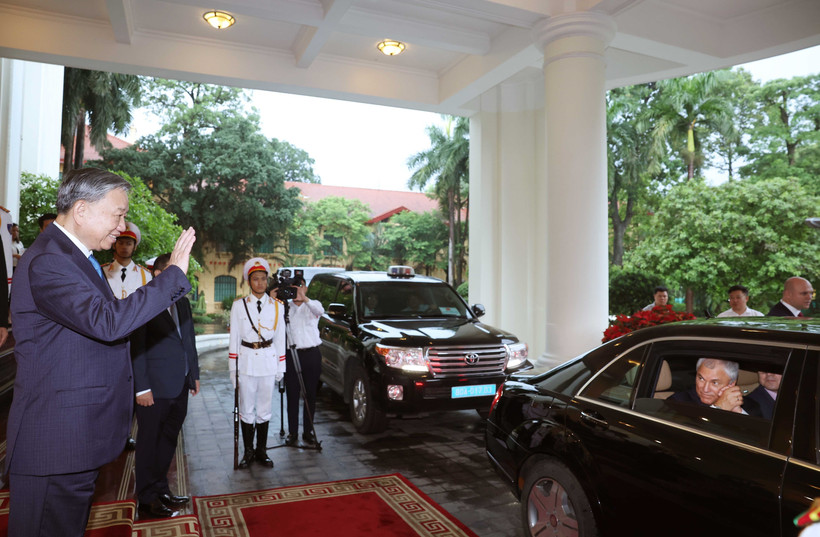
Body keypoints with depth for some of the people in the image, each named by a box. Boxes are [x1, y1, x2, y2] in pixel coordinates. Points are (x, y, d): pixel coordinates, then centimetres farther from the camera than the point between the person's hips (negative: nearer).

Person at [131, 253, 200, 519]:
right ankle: (147, 497, 22)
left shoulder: (183, 303, 11)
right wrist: (141, 387, -15)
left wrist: (194, 375, 15)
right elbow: (136, 348, -13)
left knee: (168, 440, 17)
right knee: (150, 442, 8)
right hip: (155, 388, -7)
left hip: (180, 387, 7)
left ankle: (160, 489, 32)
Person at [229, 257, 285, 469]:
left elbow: (280, 338, 7)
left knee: (264, 409, 7)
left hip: (268, 361, 1)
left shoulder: (277, 306, 5)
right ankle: (248, 452, 17)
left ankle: (262, 451, 19)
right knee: (247, 409, 4)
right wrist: (232, 368, -2)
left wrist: (280, 367, 5)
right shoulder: (239, 305, 2)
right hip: (246, 361, -1)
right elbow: (234, 338, 2)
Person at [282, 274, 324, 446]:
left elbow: (320, 311, -20)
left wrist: (304, 299, -36)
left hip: (311, 354, 0)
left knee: (310, 395, 7)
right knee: (292, 395, 4)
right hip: (291, 354, 0)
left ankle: (308, 431, 18)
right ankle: (292, 432, 15)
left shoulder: (313, 305, 4)